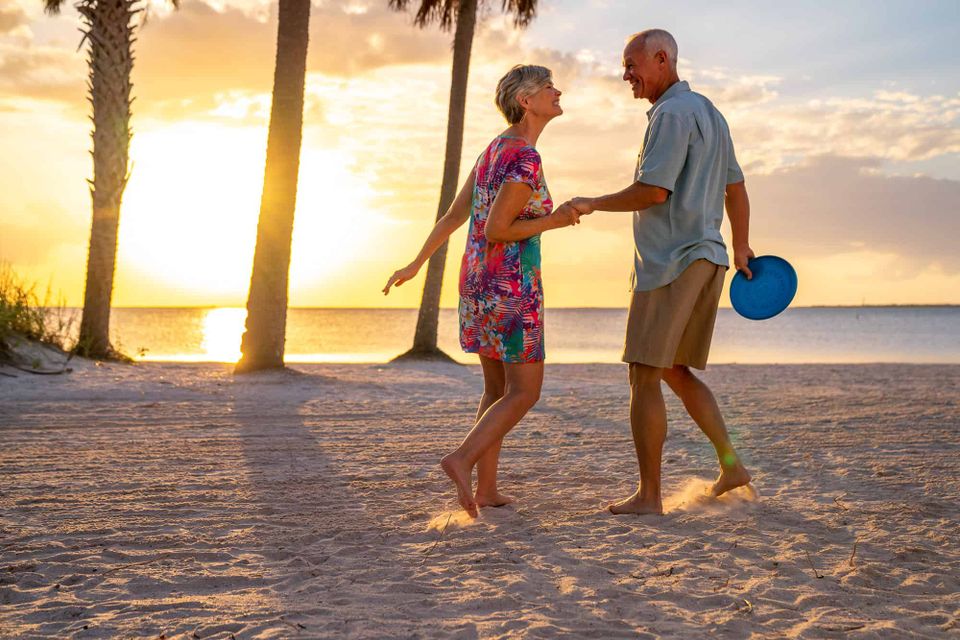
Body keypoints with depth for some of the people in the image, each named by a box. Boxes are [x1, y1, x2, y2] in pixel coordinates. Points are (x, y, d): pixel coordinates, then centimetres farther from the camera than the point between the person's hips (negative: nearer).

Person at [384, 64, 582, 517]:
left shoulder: (496, 149, 13)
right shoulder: (525, 159, -16)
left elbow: (454, 214, 14)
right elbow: (495, 230, -21)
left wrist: (416, 265, 18)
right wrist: (555, 220, -11)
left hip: (477, 282, 9)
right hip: (512, 288, -9)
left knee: (498, 387, 15)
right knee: (525, 393, -1)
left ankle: (486, 488, 12)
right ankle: (462, 459, -15)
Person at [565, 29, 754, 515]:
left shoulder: (672, 113, -13)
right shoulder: (708, 112, 18)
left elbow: (653, 191, -22)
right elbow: (736, 188, 25)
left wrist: (593, 204, -9)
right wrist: (741, 248, 35)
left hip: (671, 262, -10)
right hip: (707, 259, 10)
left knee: (644, 376, -5)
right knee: (675, 372, 17)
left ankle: (648, 495, -3)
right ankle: (730, 465, 14)